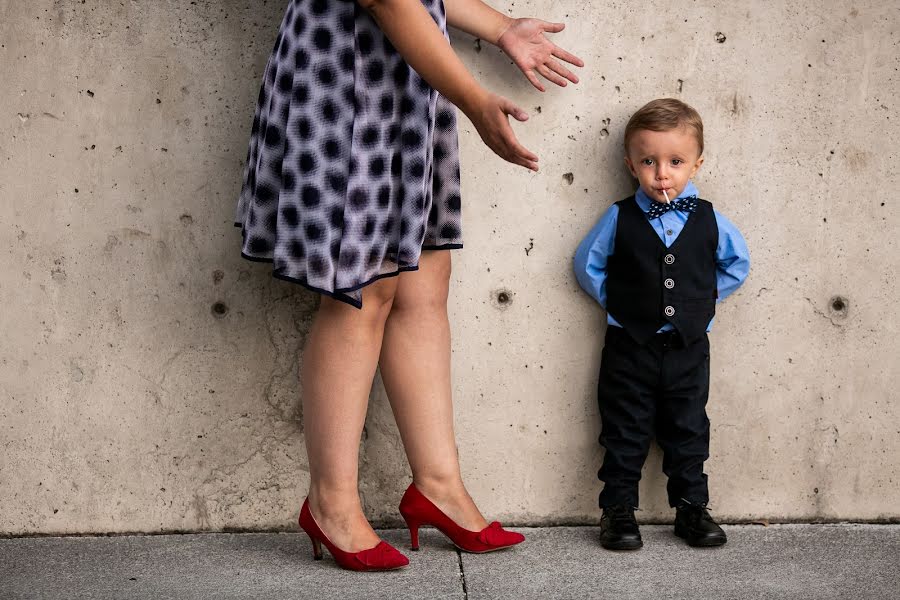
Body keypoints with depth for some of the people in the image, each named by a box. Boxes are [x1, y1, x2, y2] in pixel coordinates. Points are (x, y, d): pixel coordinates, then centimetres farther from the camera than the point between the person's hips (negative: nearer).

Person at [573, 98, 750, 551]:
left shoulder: (708, 220, -1)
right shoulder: (619, 219, -5)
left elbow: (737, 264, 14)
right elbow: (587, 265, 5)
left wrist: (705, 296, 6)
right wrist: (617, 301, 1)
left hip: (688, 348, 2)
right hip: (630, 348, -1)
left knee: (688, 432, 11)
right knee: (625, 433, 6)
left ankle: (692, 509, 23)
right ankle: (618, 510, 16)